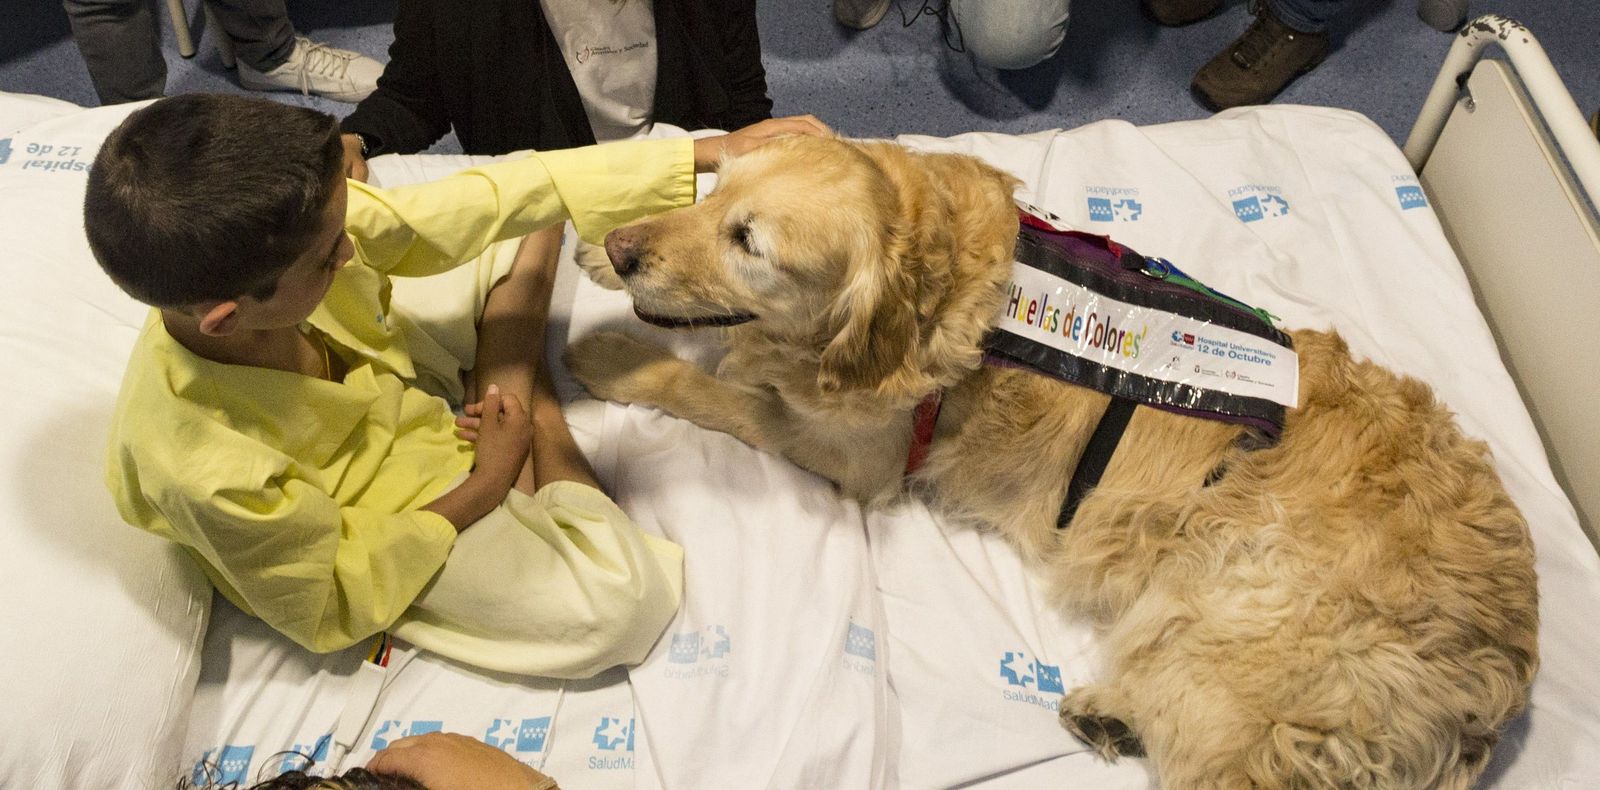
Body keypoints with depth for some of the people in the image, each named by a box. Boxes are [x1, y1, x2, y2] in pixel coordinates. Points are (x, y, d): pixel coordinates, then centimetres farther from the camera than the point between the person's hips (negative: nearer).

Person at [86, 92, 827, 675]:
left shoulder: (289, 227, -30)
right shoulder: (208, 471, -41)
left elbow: (488, 201, -24)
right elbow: (333, 609, -23)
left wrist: (705, 151, -25)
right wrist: (483, 490, -19)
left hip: (404, 381, 5)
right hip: (377, 519, -5)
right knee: (624, 603, -17)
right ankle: (538, 417, 4)